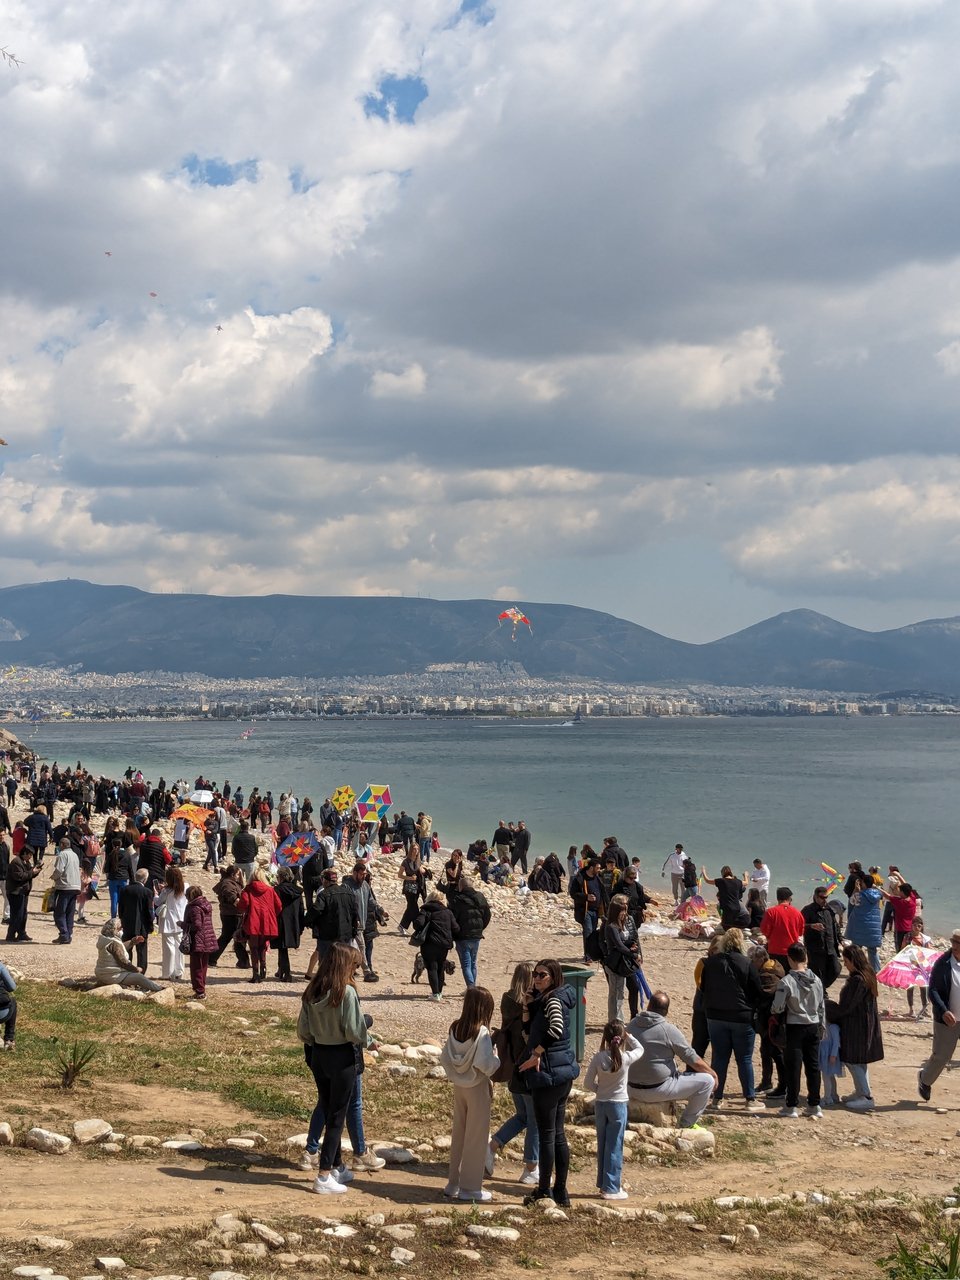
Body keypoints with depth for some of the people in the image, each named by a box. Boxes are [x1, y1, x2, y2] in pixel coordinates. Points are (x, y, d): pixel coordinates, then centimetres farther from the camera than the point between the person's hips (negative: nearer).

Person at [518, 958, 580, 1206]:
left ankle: (544, 1191, 6)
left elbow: (556, 1028, -32)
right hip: (562, 1073, 10)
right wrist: (528, 1007, 2)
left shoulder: (554, 999, -14)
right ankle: (560, 1192, 20)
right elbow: (530, 1030, 17)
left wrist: (537, 1053, -22)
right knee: (558, 1134, 14)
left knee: (546, 1134, -1)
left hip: (549, 1073, -10)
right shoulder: (543, 999, 15)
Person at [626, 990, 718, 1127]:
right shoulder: (669, 1030, -17)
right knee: (707, 1081, 2)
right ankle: (687, 1124, 11)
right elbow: (693, 1060, -9)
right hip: (656, 1091, -7)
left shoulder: (631, 1025, 1)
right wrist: (713, 1073, 9)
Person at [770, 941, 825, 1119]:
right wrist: (822, 1027, 19)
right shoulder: (816, 980, 1)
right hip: (813, 1027, 5)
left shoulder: (786, 981, -16)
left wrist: (772, 1010, 8)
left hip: (795, 1028, -5)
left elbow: (777, 1008, -15)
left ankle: (791, 1106, 5)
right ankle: (814, 1105, 14)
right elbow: (821, 1007, 8)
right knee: (813, 1066, 10)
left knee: (793, 1067, 2)